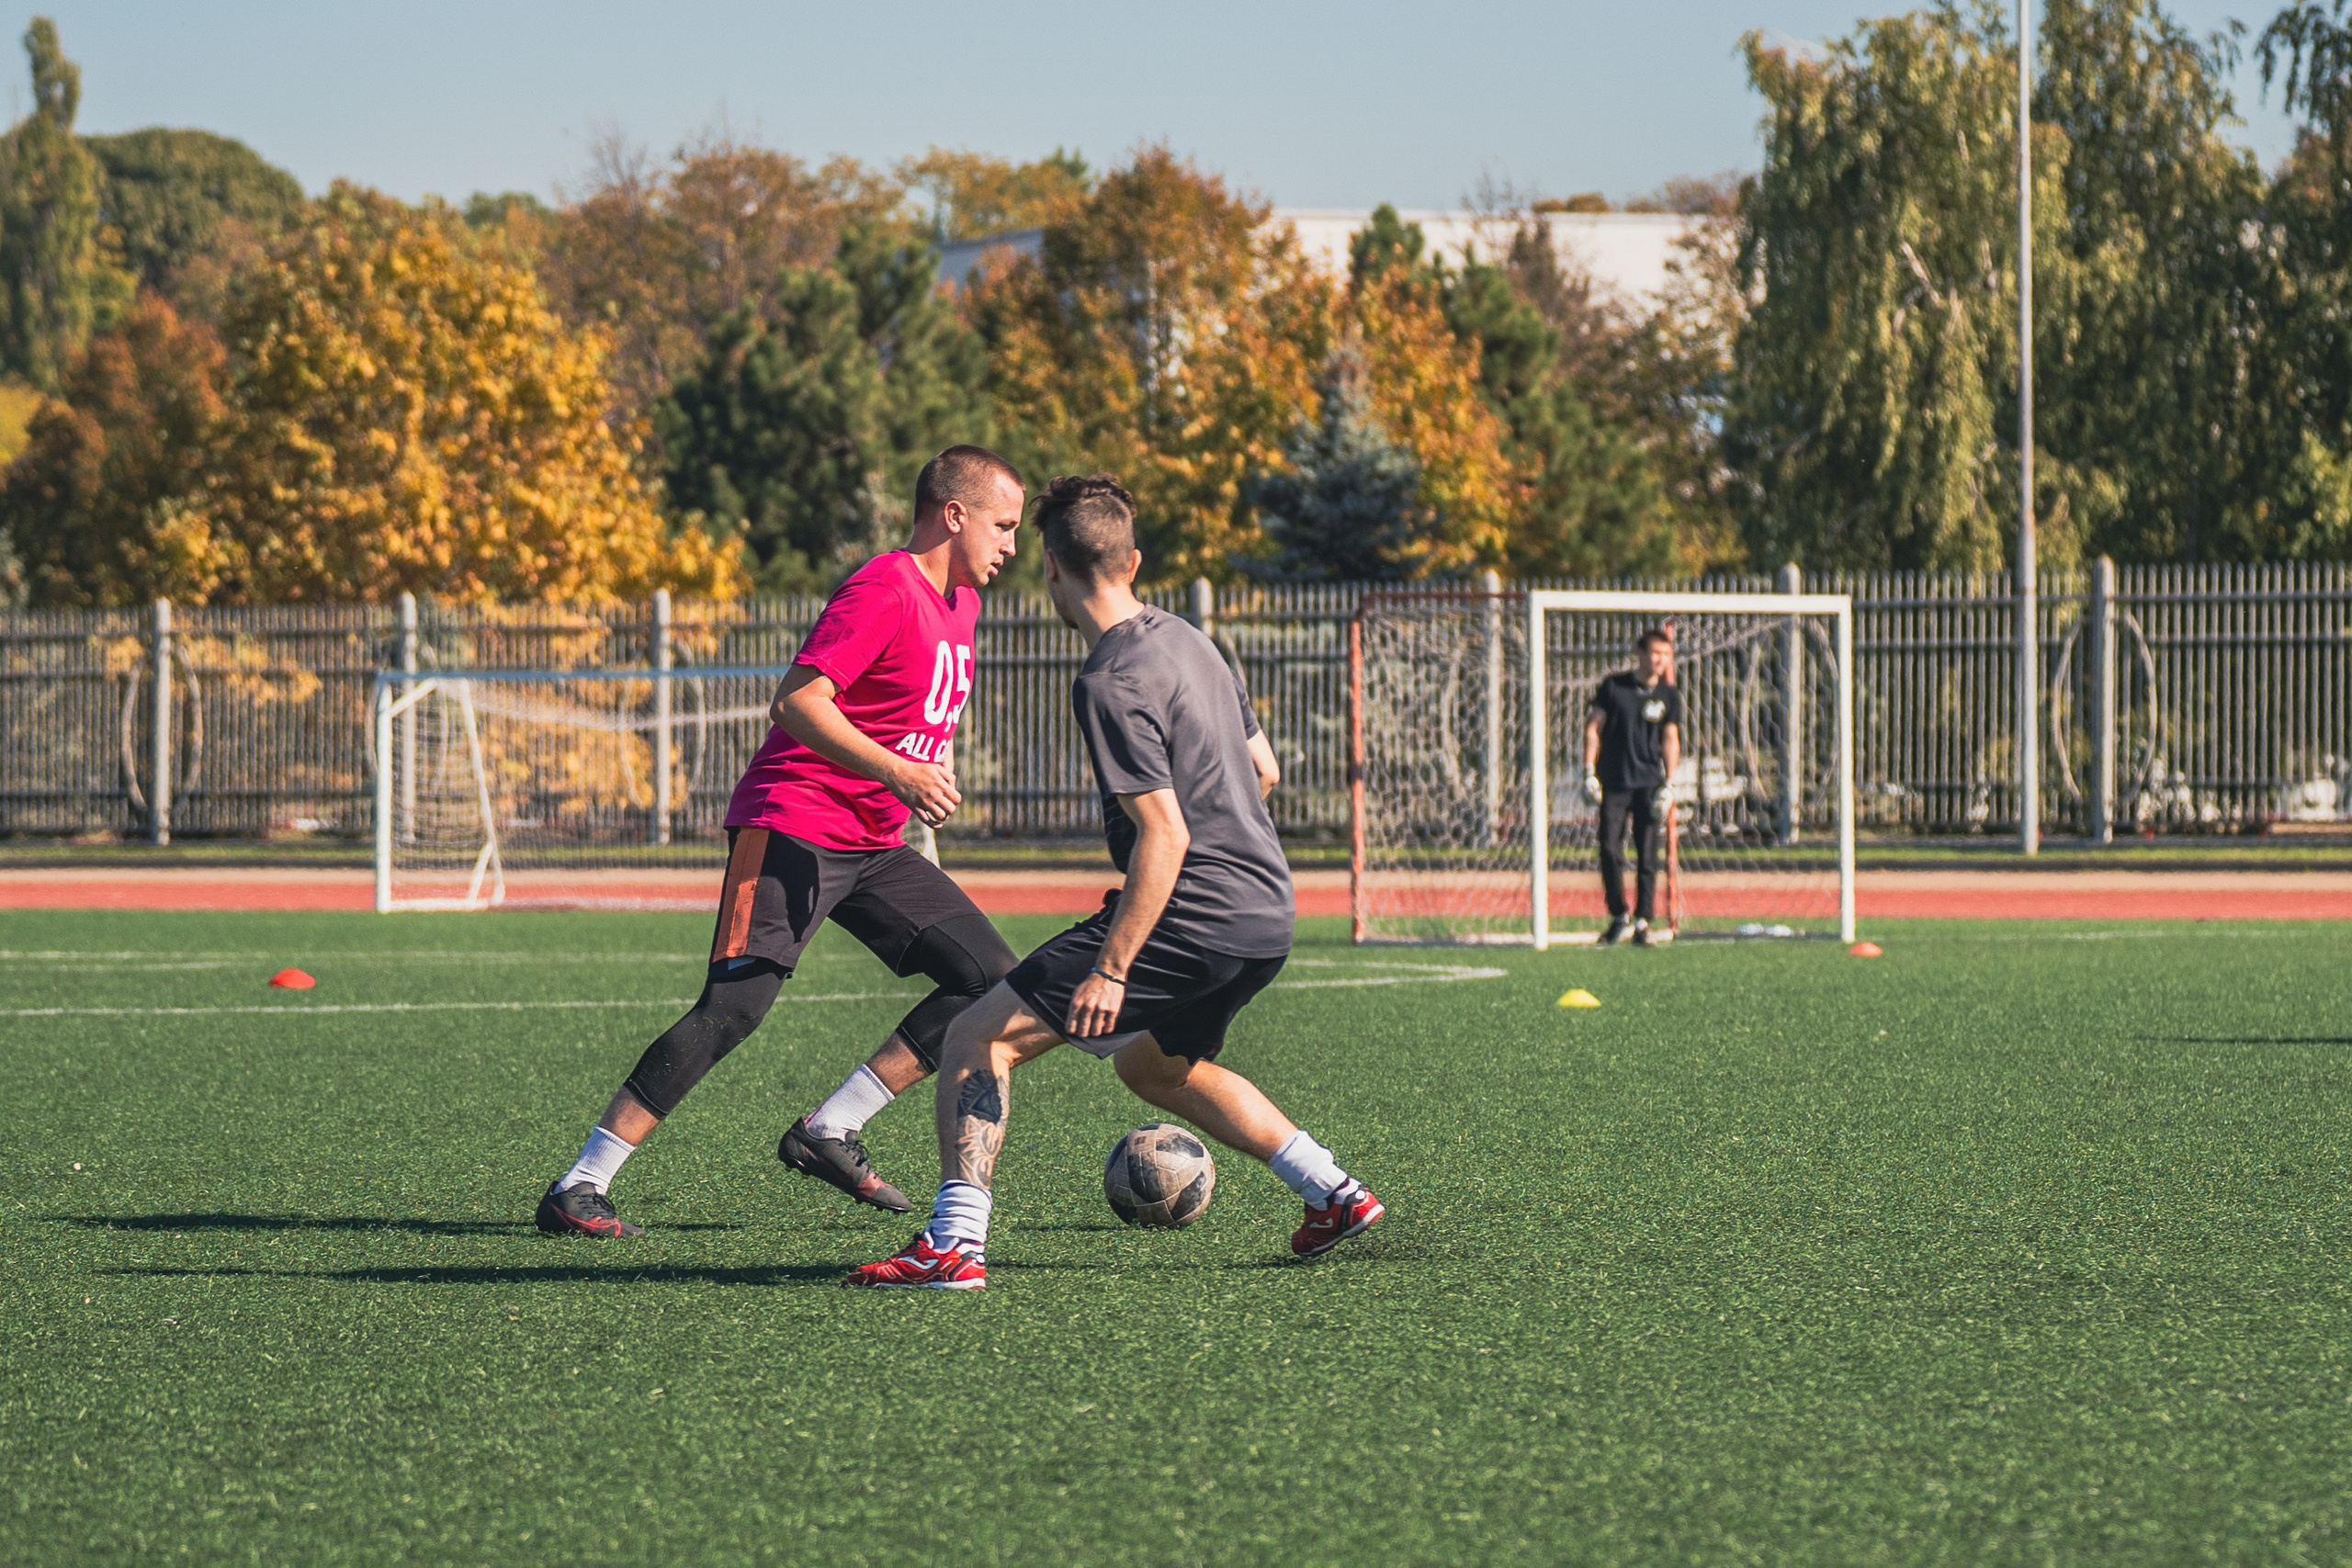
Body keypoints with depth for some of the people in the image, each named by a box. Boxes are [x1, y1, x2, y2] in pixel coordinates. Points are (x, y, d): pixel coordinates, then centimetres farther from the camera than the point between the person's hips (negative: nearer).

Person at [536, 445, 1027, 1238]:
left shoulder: (959, 600, 14)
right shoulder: (883, 591, -16)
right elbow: (797, 703, -25)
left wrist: (934, 763, 15)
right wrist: (898, 771, -31)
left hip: (872, 845, 9)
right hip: (792, 826, -9)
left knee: (992, 977, 0)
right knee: (733, 1007, -18)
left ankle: (830, 1133, 1)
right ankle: (578, 1188, -14)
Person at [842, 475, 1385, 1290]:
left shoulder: (1111, 682, -17)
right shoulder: (1185, 638, 11)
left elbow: (1165, 836, -22)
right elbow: (1262, 770, 21)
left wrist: (1111, 969, -22)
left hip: (1193, 913, -9)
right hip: (1266, 915, 9)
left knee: (980, 1037, -6)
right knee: (1154, 1065, 33)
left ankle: (955, 1243, -15)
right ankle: (1335, 1194, 28)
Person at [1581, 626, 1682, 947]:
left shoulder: (1669, 695, 5)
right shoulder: (1613, 686, 2)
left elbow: (1670, 740, 5)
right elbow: (1593, 727, 4)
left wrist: (1668, 784, -5)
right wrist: (1589, 772, -4)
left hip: (1649, 784, 0)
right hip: (1614, 782, 0)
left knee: (1647, 856, -3)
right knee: (1610, 851, -4)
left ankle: (1643, 922, 2)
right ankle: (1617, 918, 10)